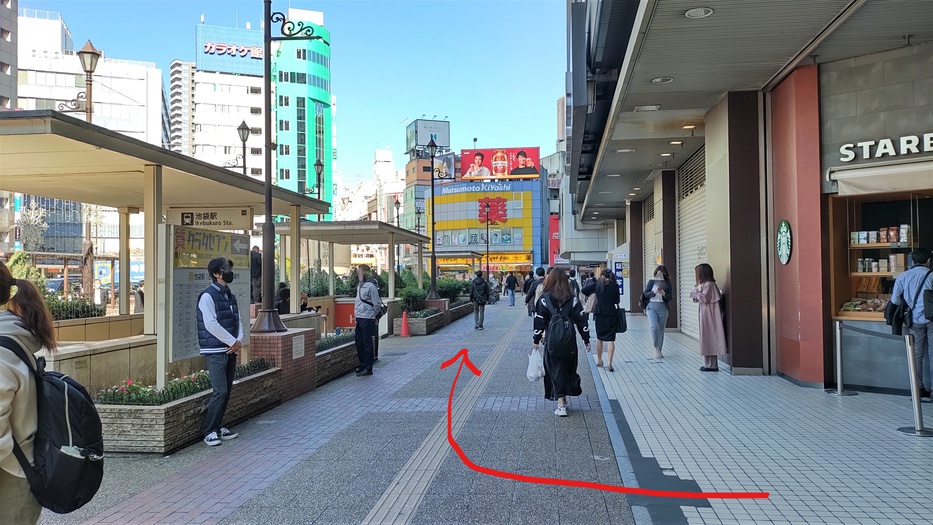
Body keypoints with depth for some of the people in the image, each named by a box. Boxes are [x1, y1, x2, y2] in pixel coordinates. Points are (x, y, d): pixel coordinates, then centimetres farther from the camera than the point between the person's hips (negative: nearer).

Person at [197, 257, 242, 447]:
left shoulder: (230, 296, 15)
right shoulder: (208, 296, -10)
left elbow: (237, 320, 16)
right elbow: (211, 324, -17)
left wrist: (239, 340, -2)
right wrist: (233, 341, -14)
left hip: (231, 351, 8)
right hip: (215, 351, -8)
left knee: (227, 391, 10)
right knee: (220, 391, -10)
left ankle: (218, 427, 20)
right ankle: (210, 432, 0)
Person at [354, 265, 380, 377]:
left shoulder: (371, 286, -15)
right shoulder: (360, 285, 14)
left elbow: (376, 303, -13)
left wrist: (371, 316, -5)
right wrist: (357, 315, 17)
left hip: (367, 319, -9)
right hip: (359, 318, 9)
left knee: (367, 344, -2)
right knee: (359, 342, 15)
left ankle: (368, 368, 4)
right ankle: (363, 364, 27)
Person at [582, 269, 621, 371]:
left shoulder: (598, 283, -2)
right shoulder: (615, 285, -1)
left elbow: (583, 291, -4)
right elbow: (617, 300, 5)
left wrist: (593, 293, 14)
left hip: (600, 313, 1)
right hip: (612, 313, -1)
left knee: (599, 337, 16)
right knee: (610, 339, -1)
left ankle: (599, 360, 27)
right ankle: (609, 363, -11)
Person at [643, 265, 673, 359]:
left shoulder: (667, 283, 8)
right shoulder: (651, 281, 5)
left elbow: (670, 297, 5)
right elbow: (645, 294, 1)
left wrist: (664, 294, -15)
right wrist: (654, 292, -16)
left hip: (663, 307, 2)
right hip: (652, 306, -2)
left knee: (661, 329, 6)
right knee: (654, 326, -19)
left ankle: (659, 350, 16)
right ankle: (656, 348, -6)